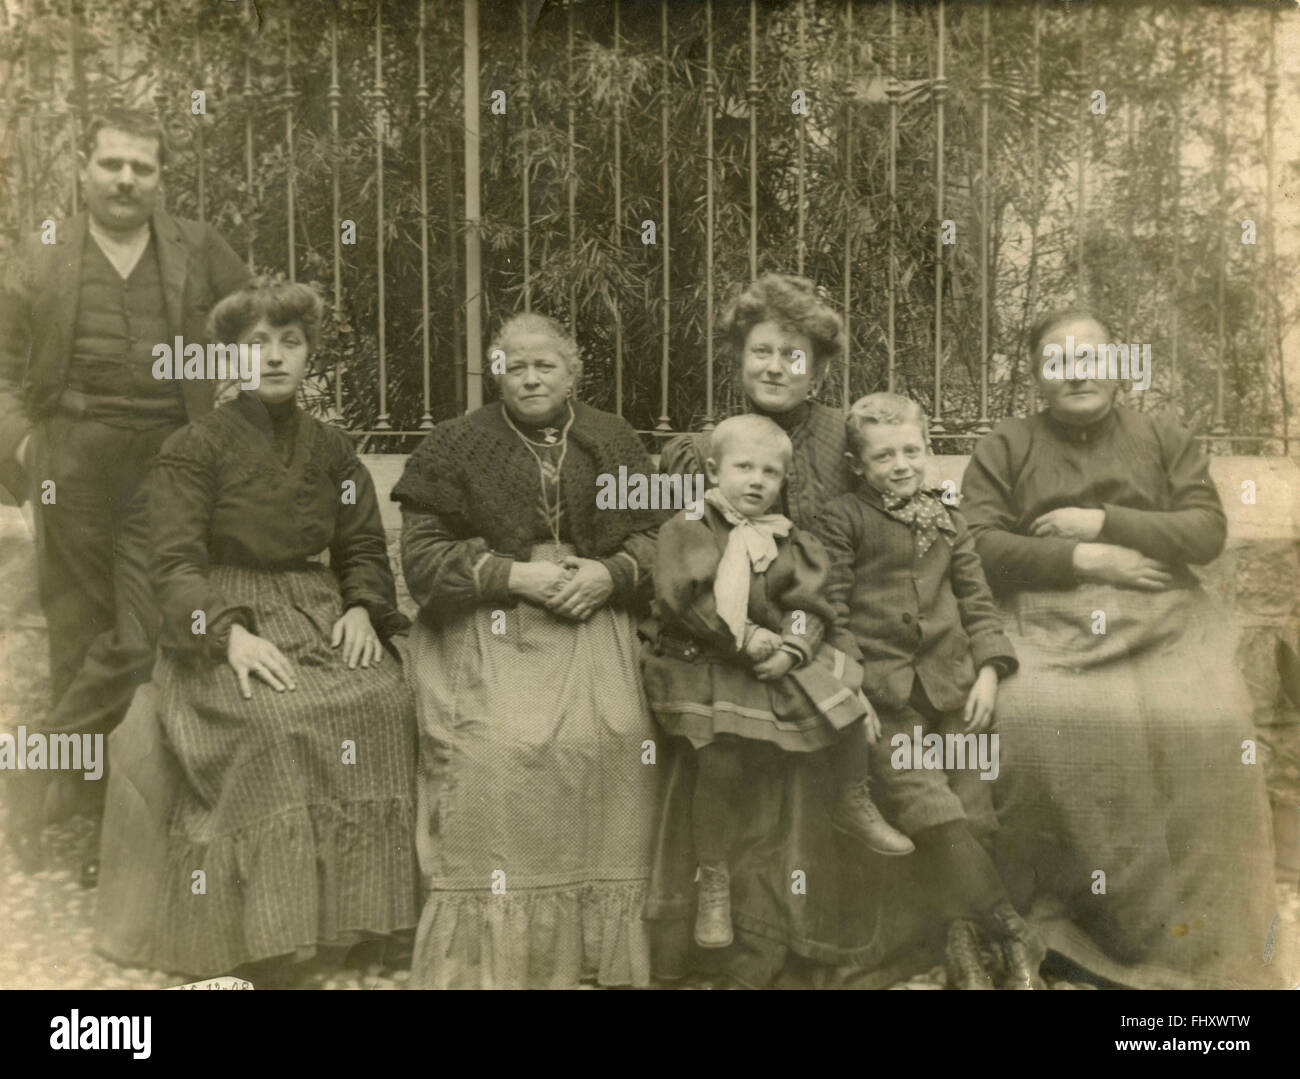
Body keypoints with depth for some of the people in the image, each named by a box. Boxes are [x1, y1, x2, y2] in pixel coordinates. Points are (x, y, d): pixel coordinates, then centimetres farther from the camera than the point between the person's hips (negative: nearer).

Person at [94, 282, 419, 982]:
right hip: (217, 624, -4)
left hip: (318, 615, 4)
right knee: (271, 718, -32)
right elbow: (175, 565, -7)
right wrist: (231, 635, -23)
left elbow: (365, 548, 15)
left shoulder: (331, 450, 13)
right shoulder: (191, 450, 1)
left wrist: (361, 609, -6)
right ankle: (269, 942, -23)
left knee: (384, 699, -25)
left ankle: (356, 907, -12)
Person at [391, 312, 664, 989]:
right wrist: (515, 576, -9)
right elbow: (422, 554, 1)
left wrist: (608, 573, -6)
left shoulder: (612, 442, 14)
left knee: (610, 740, -18)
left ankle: (603, 950, -6)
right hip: (490, 634, -2)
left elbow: (653, 536, 14)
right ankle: (489, 958, -11)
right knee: (496, 752, -22)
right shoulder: (459, 444, 6)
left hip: (590, 623, 2)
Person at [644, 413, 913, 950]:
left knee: (850, 698, -5)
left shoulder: (788, 540, 11)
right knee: (720, 766, -21)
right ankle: (712, 883, -1)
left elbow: (809, 607, 7)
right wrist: (750, 642, -19)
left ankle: (853, 806, 22)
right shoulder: (687, 529, -5)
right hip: (705, 665, -5)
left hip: (779, 661, 5)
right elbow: (683, 600, -17)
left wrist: (792, 649, -14)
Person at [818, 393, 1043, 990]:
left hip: (952, 680, 5)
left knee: (972, 799, -2)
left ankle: (962, 931, 6)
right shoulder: (843, 517, 2)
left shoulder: (944, 517, 17)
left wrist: (988, 670, 4)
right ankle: (1011, 931, -15)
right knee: (922, 798, -18)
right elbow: (832, 607, -2)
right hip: (884, 688, -5)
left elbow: (976, 598, 17)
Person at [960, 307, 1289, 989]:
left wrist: (1103, 522, -6)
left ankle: (1179, 920, -9)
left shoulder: (1165, 439, 14)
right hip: (1048, 618, -1)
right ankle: (1073, 887, -9)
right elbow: (980, 548, -2)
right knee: (1031, 719, -31)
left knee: (1204, 722, -26)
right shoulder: (1003, 449, 9)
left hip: (1161, 618, 1)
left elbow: (1208, 531, 4)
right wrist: (1083, 559, -10)